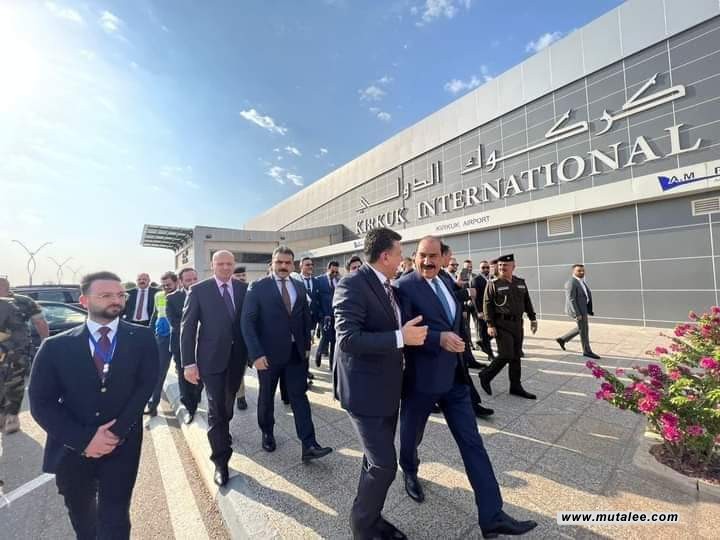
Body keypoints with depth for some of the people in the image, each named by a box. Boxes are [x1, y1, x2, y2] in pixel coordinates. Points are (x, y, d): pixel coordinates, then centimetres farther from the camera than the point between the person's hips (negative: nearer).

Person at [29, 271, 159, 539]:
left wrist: (117, 432, -19)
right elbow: (41, 404, -6)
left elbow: (146, 385, -11)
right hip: (70, 449, 2)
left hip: (122, 446, -2)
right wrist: (84, 439, -15)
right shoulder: (55, 346, -6)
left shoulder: (142, 338, -7)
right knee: (81, 515, 26)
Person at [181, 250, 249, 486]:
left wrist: (251, 352, 3)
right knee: (216, 409, 2)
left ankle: (221, 433, 48)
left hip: (237, 357, 3)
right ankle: (221, 461, 17)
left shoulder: (244, 288, 0)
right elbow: (187, 326, -7)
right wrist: (188, 362, -11)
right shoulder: (199, 290, -7)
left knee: (228, 404, 20)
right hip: (212, 357, -3)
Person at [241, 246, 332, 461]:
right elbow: (247, 322, -11)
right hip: (268, 353, -2)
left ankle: (309, 446, 10)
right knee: (266, 397, 17)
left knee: (299, 396, 4)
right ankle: (267, 433, 40)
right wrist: (256, 354, -18)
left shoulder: (299, 287, 5)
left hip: (296, 352, 3)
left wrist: (307, 345, 4)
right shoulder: (258, 287, -7)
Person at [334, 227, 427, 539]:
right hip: (366, 391, -9)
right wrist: (401, 338, -29)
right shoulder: (352, 285, -20)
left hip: (388, 389, 9)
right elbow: (347, 339, -29)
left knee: (377, 461, 21)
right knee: (384, 465, 1)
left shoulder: (388, 287, 8)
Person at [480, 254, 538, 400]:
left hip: (517, 323, 6)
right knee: (506, 355, -9)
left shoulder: (521, 282, 10)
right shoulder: (493, 284, -7)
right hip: (502, 324, -6)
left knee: (516, 356, 11)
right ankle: (485, 376, 12)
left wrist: (533, 318, 13)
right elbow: (487, 305, -9)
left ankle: (516, 387, 23)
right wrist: (490, 325, -15)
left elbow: (527, 302, 17)